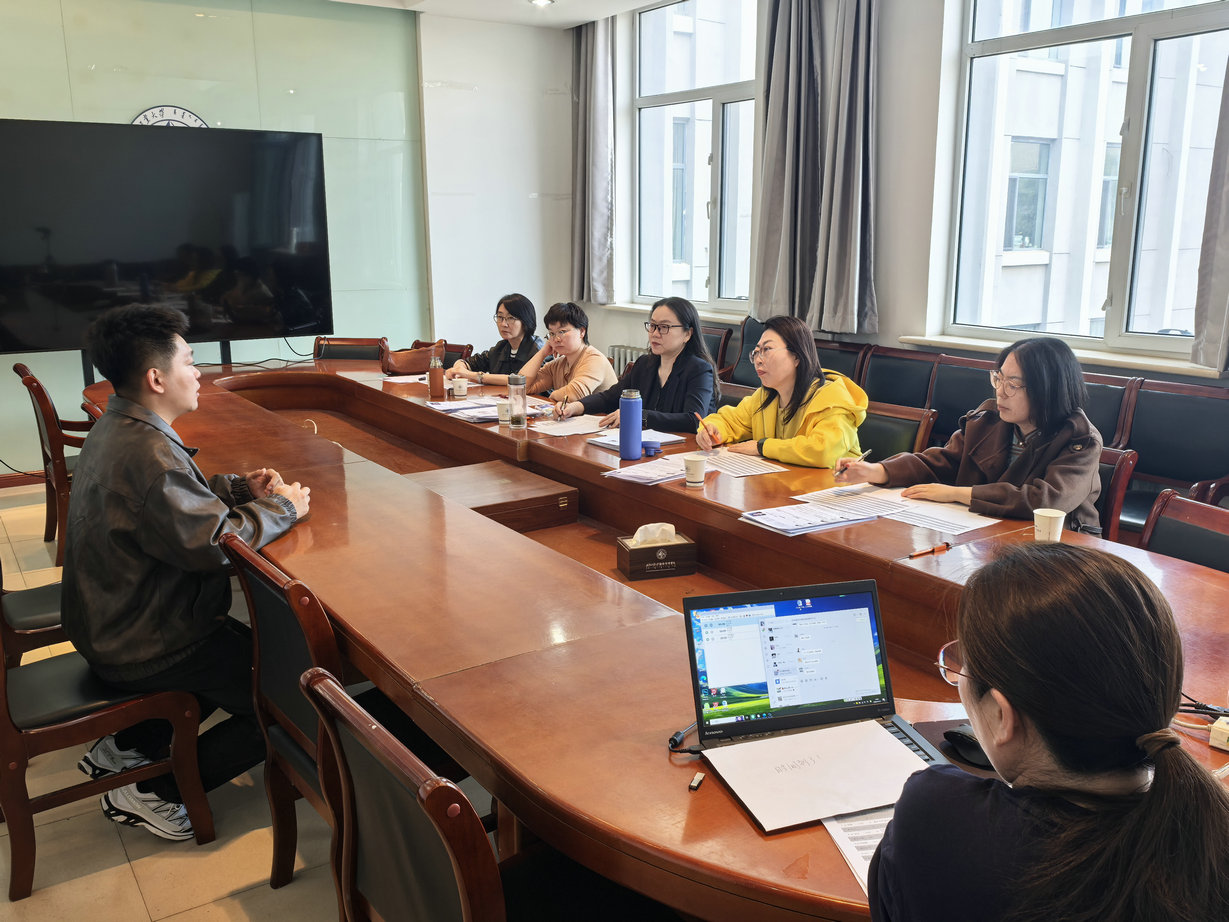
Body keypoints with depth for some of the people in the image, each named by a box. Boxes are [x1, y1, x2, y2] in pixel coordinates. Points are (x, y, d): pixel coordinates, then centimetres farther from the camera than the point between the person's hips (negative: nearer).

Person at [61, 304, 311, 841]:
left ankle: (126, 747, 25)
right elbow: (212, 543, -32)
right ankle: (153, 794, 5)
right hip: (141, 648, -11)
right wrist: (281, 506, -17)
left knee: (246, 650, 26)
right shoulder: (148, 453, -29)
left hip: (113, 624, 11)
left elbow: (183, 502, 17)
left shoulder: (117, 430, 6)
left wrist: (241, 487, 0)